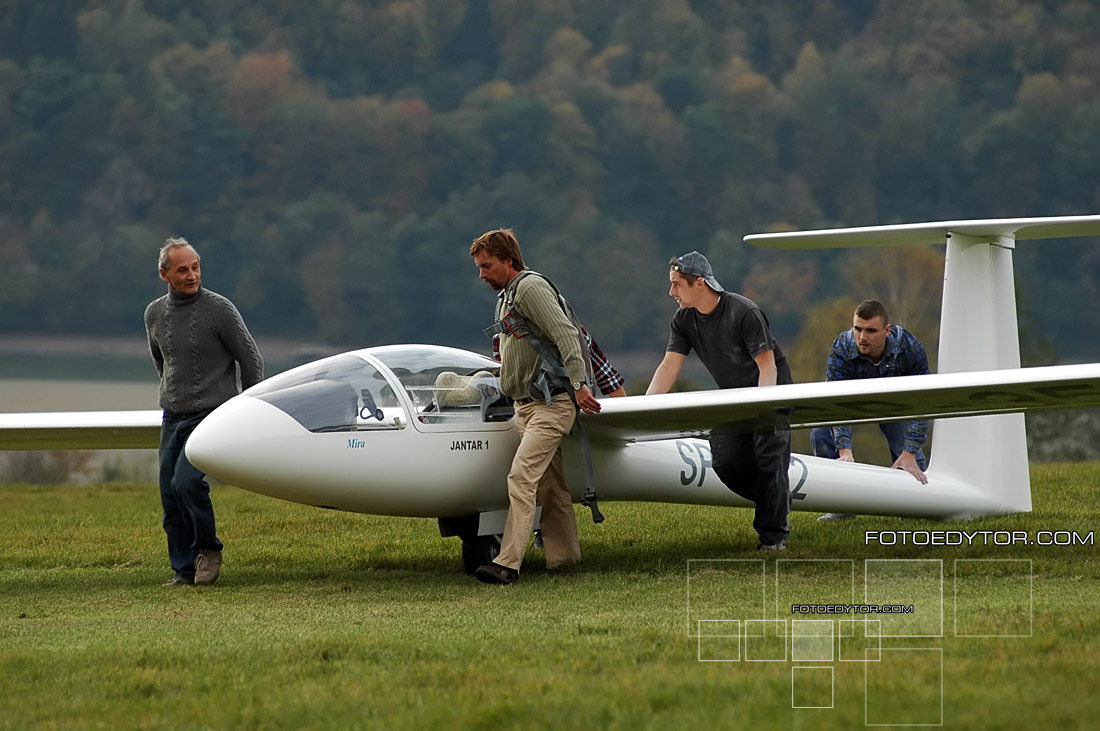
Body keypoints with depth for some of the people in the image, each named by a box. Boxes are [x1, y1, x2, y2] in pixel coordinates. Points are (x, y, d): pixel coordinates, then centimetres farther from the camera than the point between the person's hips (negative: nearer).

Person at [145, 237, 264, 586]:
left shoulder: (219, 309, -10)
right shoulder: (155, 314, 5)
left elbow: (251, 361, -2)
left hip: (212, 415, -5)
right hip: (173, 417, 5)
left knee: (186, 481, -22)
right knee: (170, 497, 2)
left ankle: (208, 548, -1)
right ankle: (185, 570, 12)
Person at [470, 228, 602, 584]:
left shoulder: (531, 288, -11)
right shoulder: (505, 297, 19)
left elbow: (565, 334, -20)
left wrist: (577, 385, -25)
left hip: (551, 403, -10)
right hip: (526, 405, 10)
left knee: (522, 476, -18)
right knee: (550, 485, 10)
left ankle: (508, 563, -25)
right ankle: (564, 557, 13)